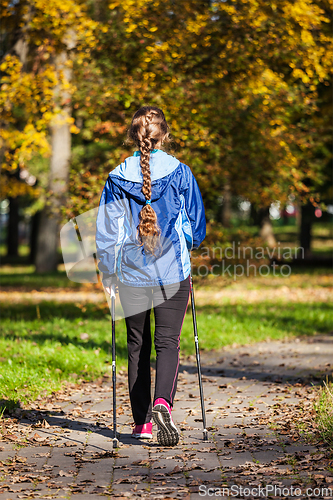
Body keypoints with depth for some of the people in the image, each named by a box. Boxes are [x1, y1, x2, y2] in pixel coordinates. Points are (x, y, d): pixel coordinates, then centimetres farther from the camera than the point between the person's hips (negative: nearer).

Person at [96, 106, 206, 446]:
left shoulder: (118, 178, -2)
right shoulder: (180, 173, -3)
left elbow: (107, 231, 1)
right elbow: (196, 224, 5)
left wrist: (108, 273, 11)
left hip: (132, 272, 1)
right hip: (172, 271, -1)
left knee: (137, 345, 11)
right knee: (168, 342, 1)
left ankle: (141, 421, 13)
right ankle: (162, 403, -23)